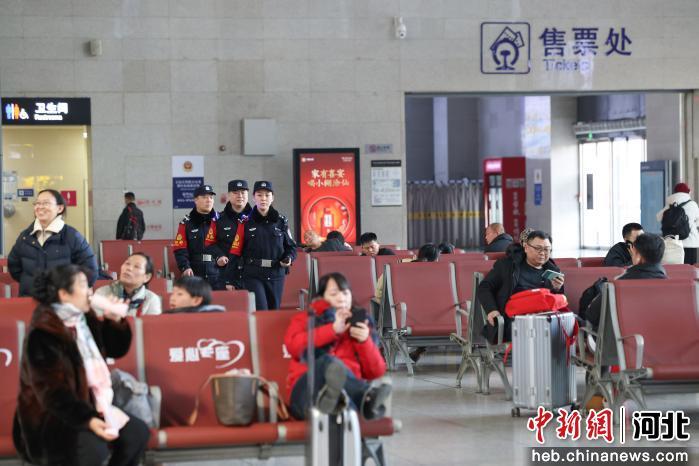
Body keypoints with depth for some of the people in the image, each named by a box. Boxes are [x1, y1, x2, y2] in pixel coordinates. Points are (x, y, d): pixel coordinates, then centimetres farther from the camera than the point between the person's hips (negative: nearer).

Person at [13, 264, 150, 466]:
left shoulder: (84, 320, 6)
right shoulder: (44, 333, -19)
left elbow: (116, 350, 20)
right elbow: (52, 392, -25)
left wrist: (116, 320, 0)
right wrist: (88, 420, -35)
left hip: (88, 407, 9)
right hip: (50, 418, -9)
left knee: (137, 431, -5)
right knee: (93, 447, -33)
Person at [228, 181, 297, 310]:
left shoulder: (281, 222, 6)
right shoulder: (246, 223, -2)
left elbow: (291, 246, 14)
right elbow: (235, 252, -2)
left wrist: (288, 258, -8)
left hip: (276, 276, 3)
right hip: (253, 276, -3)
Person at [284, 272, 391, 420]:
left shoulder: (358, 325, 26)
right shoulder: (305, 319, 24)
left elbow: (376, 372, 14)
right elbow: (293, 346, -1)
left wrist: (365, 341, -2)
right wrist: (333, 329, -6)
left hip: (349, 387, 1)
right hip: (308, 389, -1)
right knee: (327, 362, -36)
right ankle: (368, 397, -62)